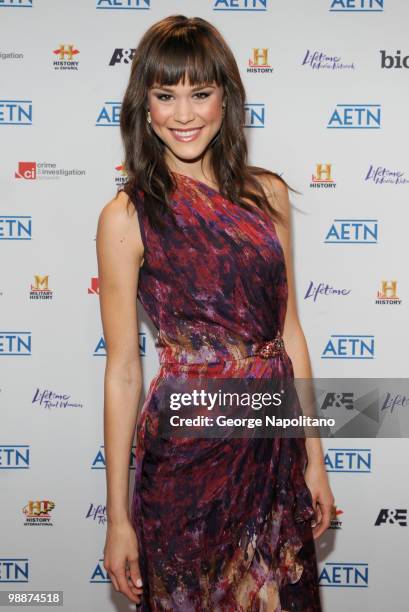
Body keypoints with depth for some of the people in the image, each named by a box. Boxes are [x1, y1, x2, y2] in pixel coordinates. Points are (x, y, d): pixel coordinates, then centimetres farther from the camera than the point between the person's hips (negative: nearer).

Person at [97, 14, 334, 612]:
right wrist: (117, 516, -6)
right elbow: (123, 371, -9)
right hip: (186, 450, -4)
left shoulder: (268, 194, 1)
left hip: (276, 443, 4)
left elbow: (289, 331, 6)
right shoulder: (127, 216, -10)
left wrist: (314, 458, 7)